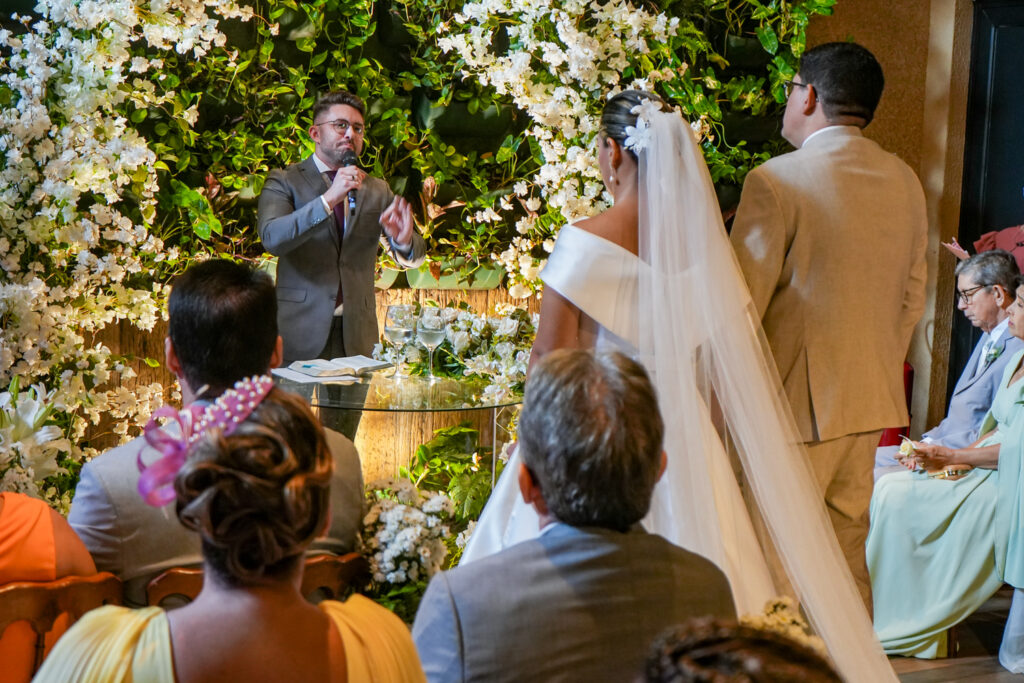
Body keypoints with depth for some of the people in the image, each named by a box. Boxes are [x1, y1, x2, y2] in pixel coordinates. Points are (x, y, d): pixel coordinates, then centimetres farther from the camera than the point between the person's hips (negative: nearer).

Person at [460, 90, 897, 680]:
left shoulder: (587, 243, -14)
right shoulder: (703, 241, 0)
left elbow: (550, 360, -11)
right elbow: (723, 372, 6)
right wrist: (708, 454, 16)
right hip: (685, 446, 5)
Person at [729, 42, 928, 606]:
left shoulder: (776, 181, -14)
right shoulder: (905, 183, 7)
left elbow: (741, 306, -13)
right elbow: (912, 301, 13)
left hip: (797, 399, -7)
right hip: (873, 401, 7)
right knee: (847, 549, 15)